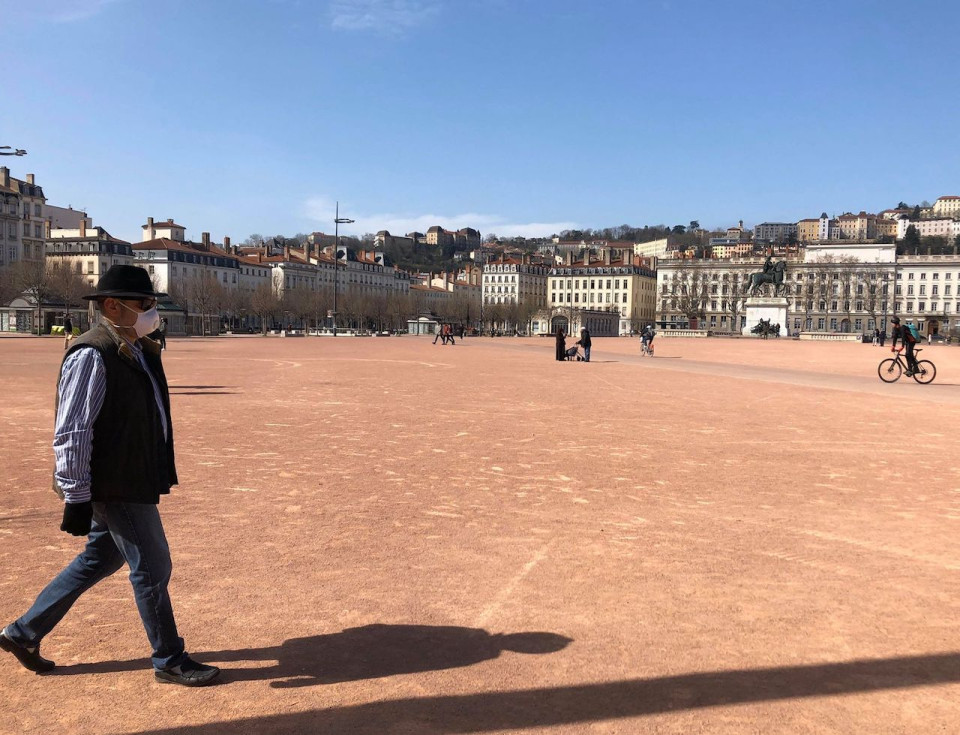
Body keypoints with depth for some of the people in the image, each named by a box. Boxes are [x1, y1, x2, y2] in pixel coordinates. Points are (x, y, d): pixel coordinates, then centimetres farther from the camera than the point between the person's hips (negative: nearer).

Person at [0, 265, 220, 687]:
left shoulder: (140, 351, 10)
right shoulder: (91, 356, -19)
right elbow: (72, 433, -20)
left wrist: (161, 474, 21)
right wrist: (76, 498, -20)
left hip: (133, 481, 10)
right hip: (114, 486, -10)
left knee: (98, 561, 22)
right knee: (152, 569, 1)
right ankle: (169, 661, 18)